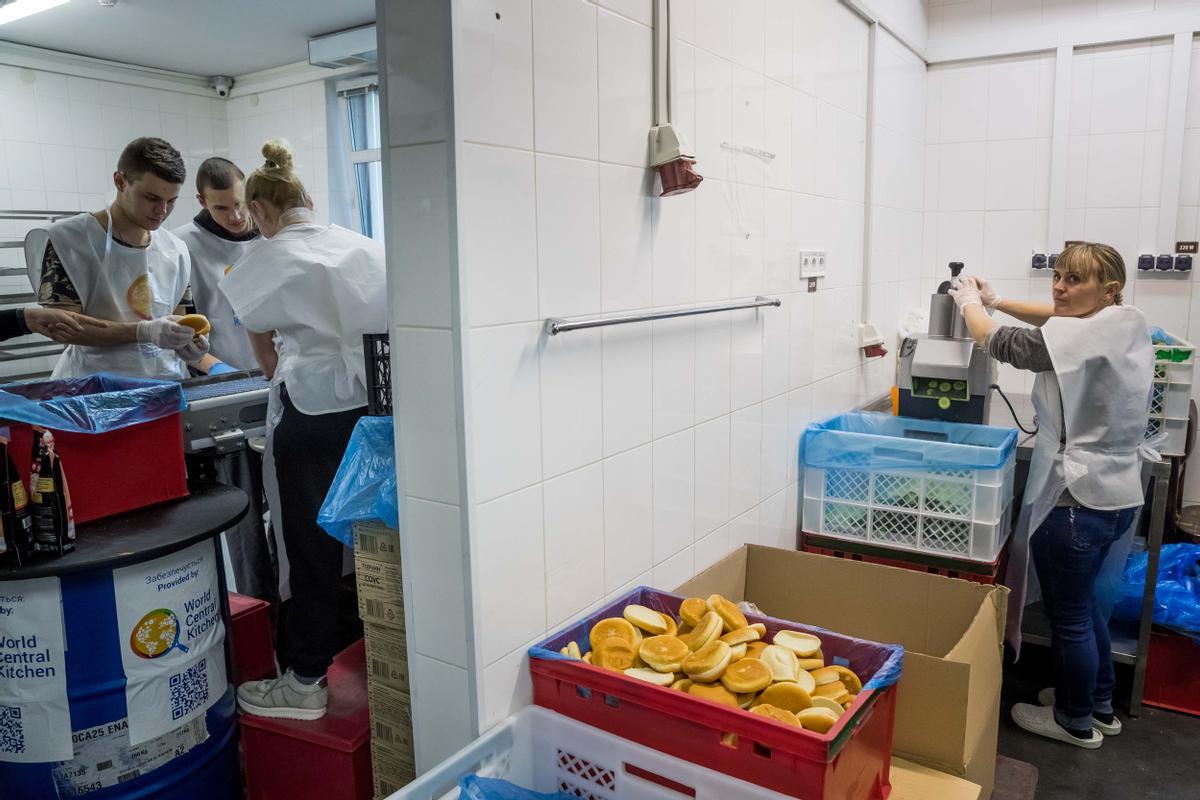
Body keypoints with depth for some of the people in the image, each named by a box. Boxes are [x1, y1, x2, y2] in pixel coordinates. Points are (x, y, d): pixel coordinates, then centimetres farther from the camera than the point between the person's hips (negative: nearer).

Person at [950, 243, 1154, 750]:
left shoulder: (1084, 337, -22)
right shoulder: (1129, 323, 4)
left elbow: (997, 342, -14)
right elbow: (1059, 320, 21)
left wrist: (970, 302, 4)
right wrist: (998, 301, 14)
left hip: (1077, 498, -9)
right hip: (1118, 493, 9)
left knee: (1068, 614, 9)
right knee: (1084, 600, 25)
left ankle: (1077, 722, 27)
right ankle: (1100, 705, 41)